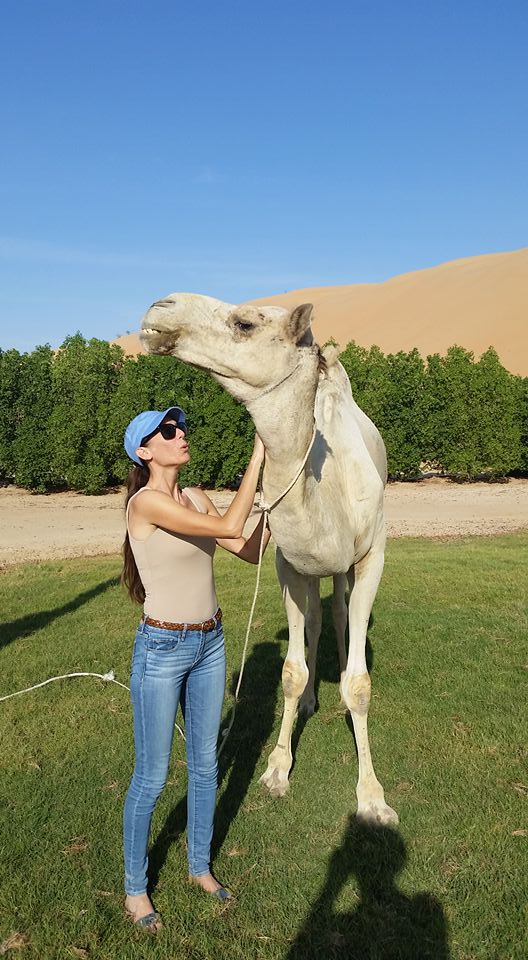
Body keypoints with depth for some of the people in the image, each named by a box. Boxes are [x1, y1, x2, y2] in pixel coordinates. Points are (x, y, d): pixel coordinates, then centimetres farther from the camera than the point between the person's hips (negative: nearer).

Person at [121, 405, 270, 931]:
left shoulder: (194, 496, 4)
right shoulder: (146, 502, -20)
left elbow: (251, 549, 4)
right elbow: (227, 527, -28)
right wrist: (258, 457, -22)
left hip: (209, 643, 7)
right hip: (162, 650, -7)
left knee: (205, 764, 19)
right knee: (152, 777, 9)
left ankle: (200, 866, 41)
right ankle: (134, 888, 32)